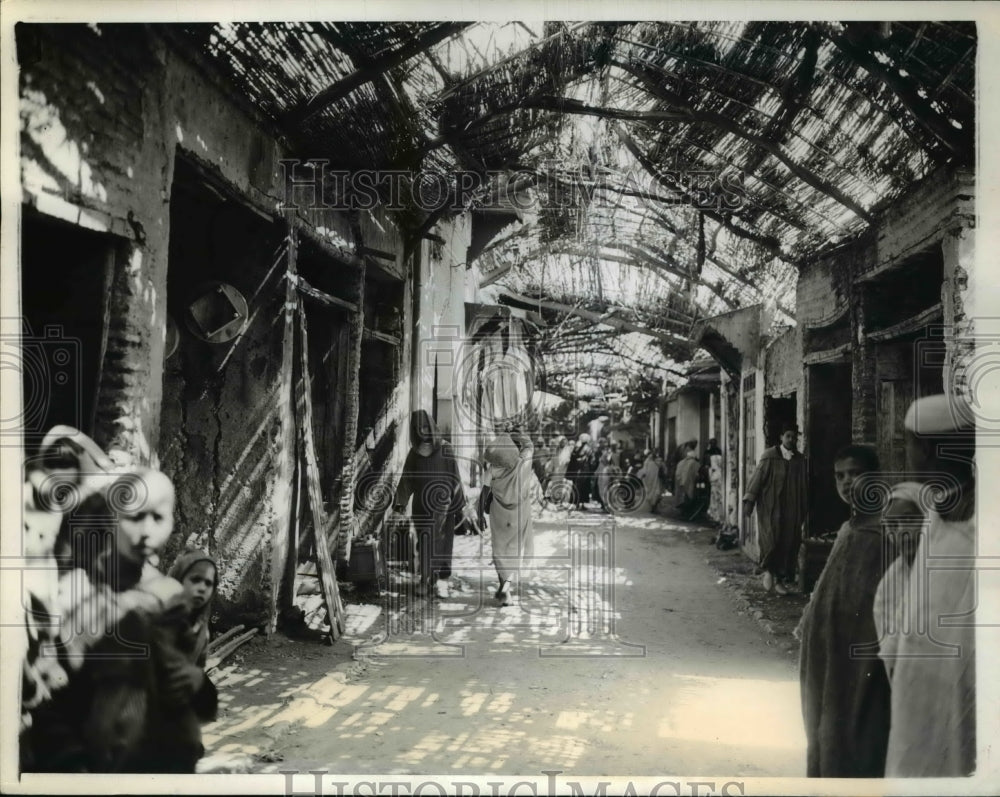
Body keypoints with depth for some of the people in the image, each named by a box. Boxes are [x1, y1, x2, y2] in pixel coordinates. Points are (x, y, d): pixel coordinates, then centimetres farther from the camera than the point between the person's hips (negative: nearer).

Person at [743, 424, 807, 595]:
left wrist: (804, 511, 16)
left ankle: (782, 579, 15)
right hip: (770, 509, -4)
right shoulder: (770, 456, -4)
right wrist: (749, 500, -11)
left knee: (789, 544, 3)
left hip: (792, 511, 4)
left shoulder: (800, 460, 7)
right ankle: (769, 570, 15)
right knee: (771, 541, -11)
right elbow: (757, 478, -5)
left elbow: (803, 488, 14)